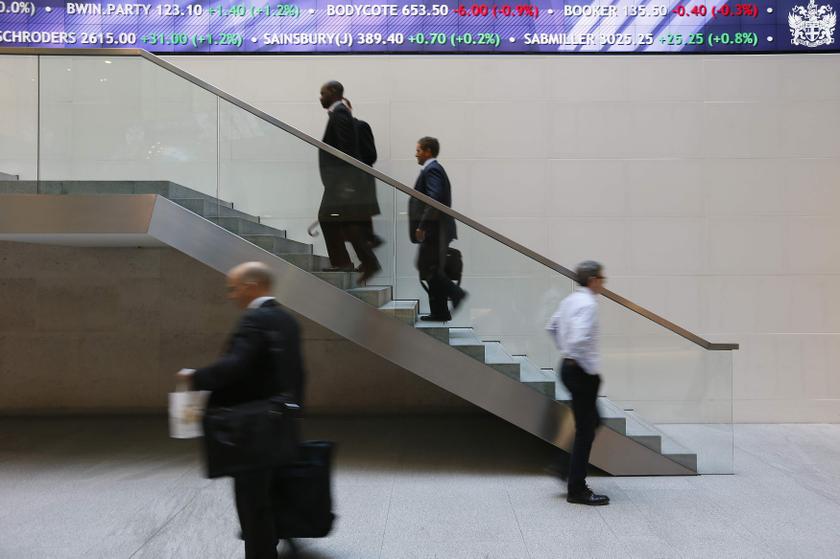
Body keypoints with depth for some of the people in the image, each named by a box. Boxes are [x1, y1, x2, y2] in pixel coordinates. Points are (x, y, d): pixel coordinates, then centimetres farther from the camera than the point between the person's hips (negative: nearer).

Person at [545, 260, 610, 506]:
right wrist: (593, 368, -19)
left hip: (568, 366, 10)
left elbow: (552, 327, 22)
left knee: (592, 422, 22)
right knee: (585, 430, 0)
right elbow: (580, 341, -31)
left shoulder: (569, 300, 9)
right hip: (582, 372, -10)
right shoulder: (587, 304, -20)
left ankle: (564, 465, 24)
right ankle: (577, 490, 8)